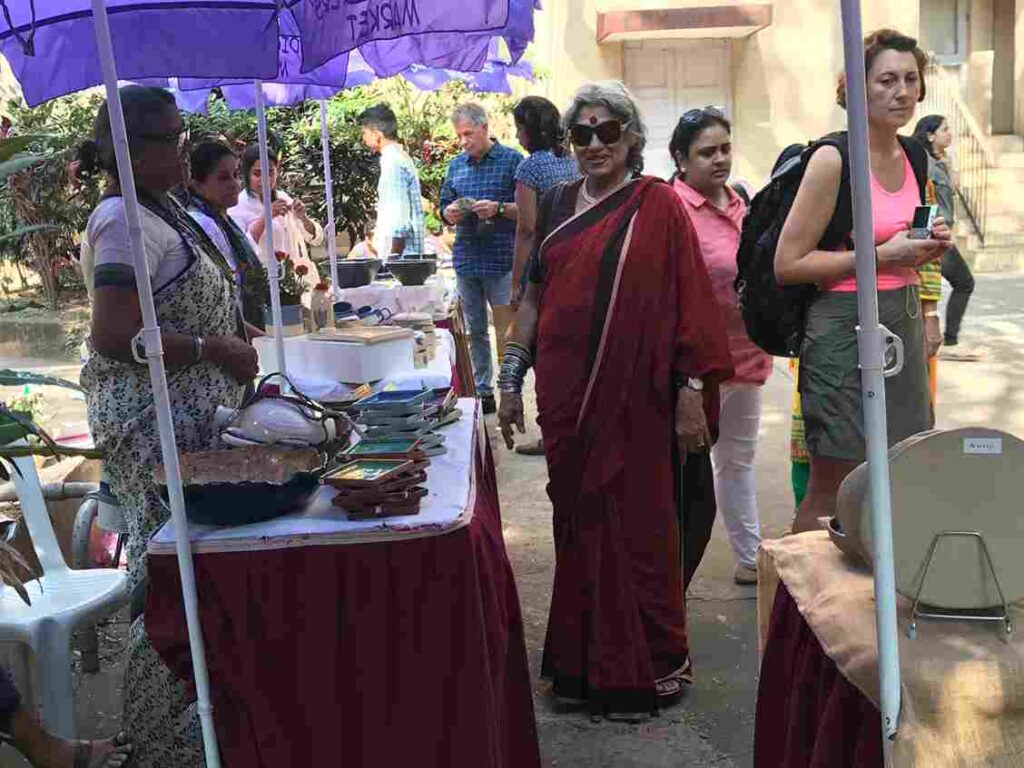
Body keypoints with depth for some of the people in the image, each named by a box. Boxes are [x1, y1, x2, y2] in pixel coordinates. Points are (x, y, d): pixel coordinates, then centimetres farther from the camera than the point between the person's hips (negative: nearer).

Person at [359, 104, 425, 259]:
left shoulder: (393, 162, -13)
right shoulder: (402, 158, 17)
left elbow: (399, 217, -19)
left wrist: (392, 256, -19)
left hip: (400, 252, -9)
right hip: (410, 250, 9)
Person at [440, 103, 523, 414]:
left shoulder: (512, 160, -2)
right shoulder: (456, 166, 14)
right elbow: (445, 207, 19)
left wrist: (498, 208, -20)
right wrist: (450, 213, -4)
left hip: (501, 260, -5)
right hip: (466, 260, 6)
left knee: (506, 330, -3)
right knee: (474, 330, 11)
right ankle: (482, 391, 20)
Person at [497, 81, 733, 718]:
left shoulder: (658, 205, -3)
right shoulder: (557, 204, 10)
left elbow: (688, 300, -6)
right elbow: (535, 297, 14)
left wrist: (692, 389, -11)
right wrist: (511, 379, 11)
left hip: (637, 395, -4)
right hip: (567, 393, 4)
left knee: (640, 527, 4)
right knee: (578, 521, 10)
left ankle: (647, 668, 20)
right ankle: (583, 659, 25)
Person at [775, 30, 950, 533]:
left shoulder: (913, 155, 10)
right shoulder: (833, 159, -13)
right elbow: (787, 264, -16)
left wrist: (928, 246, 3)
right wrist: (881, 254, -18)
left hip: (904, 326, 8)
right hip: (846, 328, -7)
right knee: (831, 490, 2)